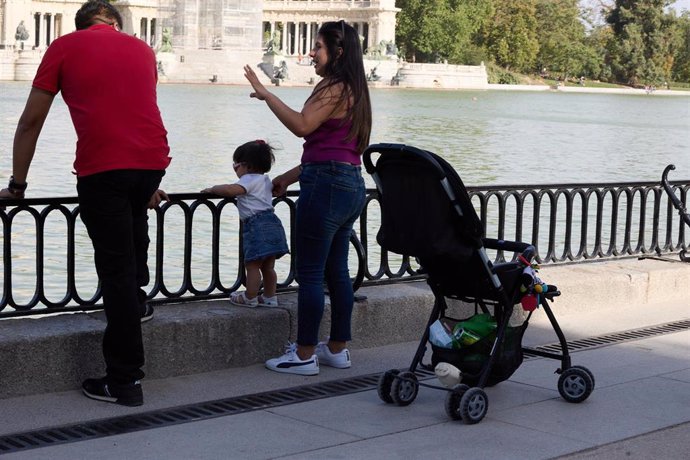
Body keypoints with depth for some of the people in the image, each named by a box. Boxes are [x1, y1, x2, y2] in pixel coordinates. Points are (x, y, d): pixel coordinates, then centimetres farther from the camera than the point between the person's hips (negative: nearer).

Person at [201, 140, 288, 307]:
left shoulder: (249, 179, -8)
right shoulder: (265, 180, 22)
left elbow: (231, 189, -24)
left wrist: (212, 189, -9)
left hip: (257, 225, -10)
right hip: (271, 222, 10)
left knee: (252, 265, -2)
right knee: (267, 266, 14)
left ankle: (250, 298, 3)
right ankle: (269, 297, 19)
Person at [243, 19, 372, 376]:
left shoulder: (334, 87, -11)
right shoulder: (353, 90, 19)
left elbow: (302, 125, -24)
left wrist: (265, 94, -16)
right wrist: (291, 176, 24)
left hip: (326, 185, -10)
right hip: (350, 185, 10)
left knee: (309, 272, -5)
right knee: (336, 270, 14)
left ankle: (304, 355, -1)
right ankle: (337, 349, 21)